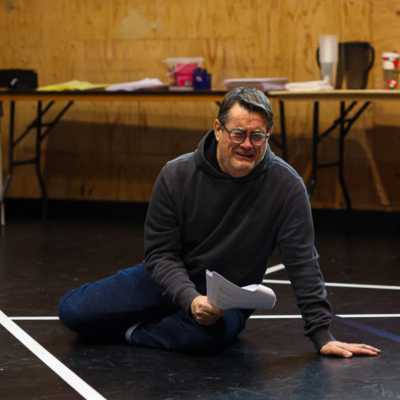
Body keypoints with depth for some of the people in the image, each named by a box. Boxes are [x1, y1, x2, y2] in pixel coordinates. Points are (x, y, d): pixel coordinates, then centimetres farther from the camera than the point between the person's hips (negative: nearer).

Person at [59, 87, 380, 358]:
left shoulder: (286, 185, -19)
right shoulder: (176, 175, -15)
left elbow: (303, 263, -16)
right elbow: (161, 253, -13)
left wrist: (322, 335, -20)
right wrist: (191, 299, -31)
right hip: (172, 281, 2)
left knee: (212, 332, -38)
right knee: (73, 311, -7)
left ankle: (136, 333, -9)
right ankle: (168, 322, 16)